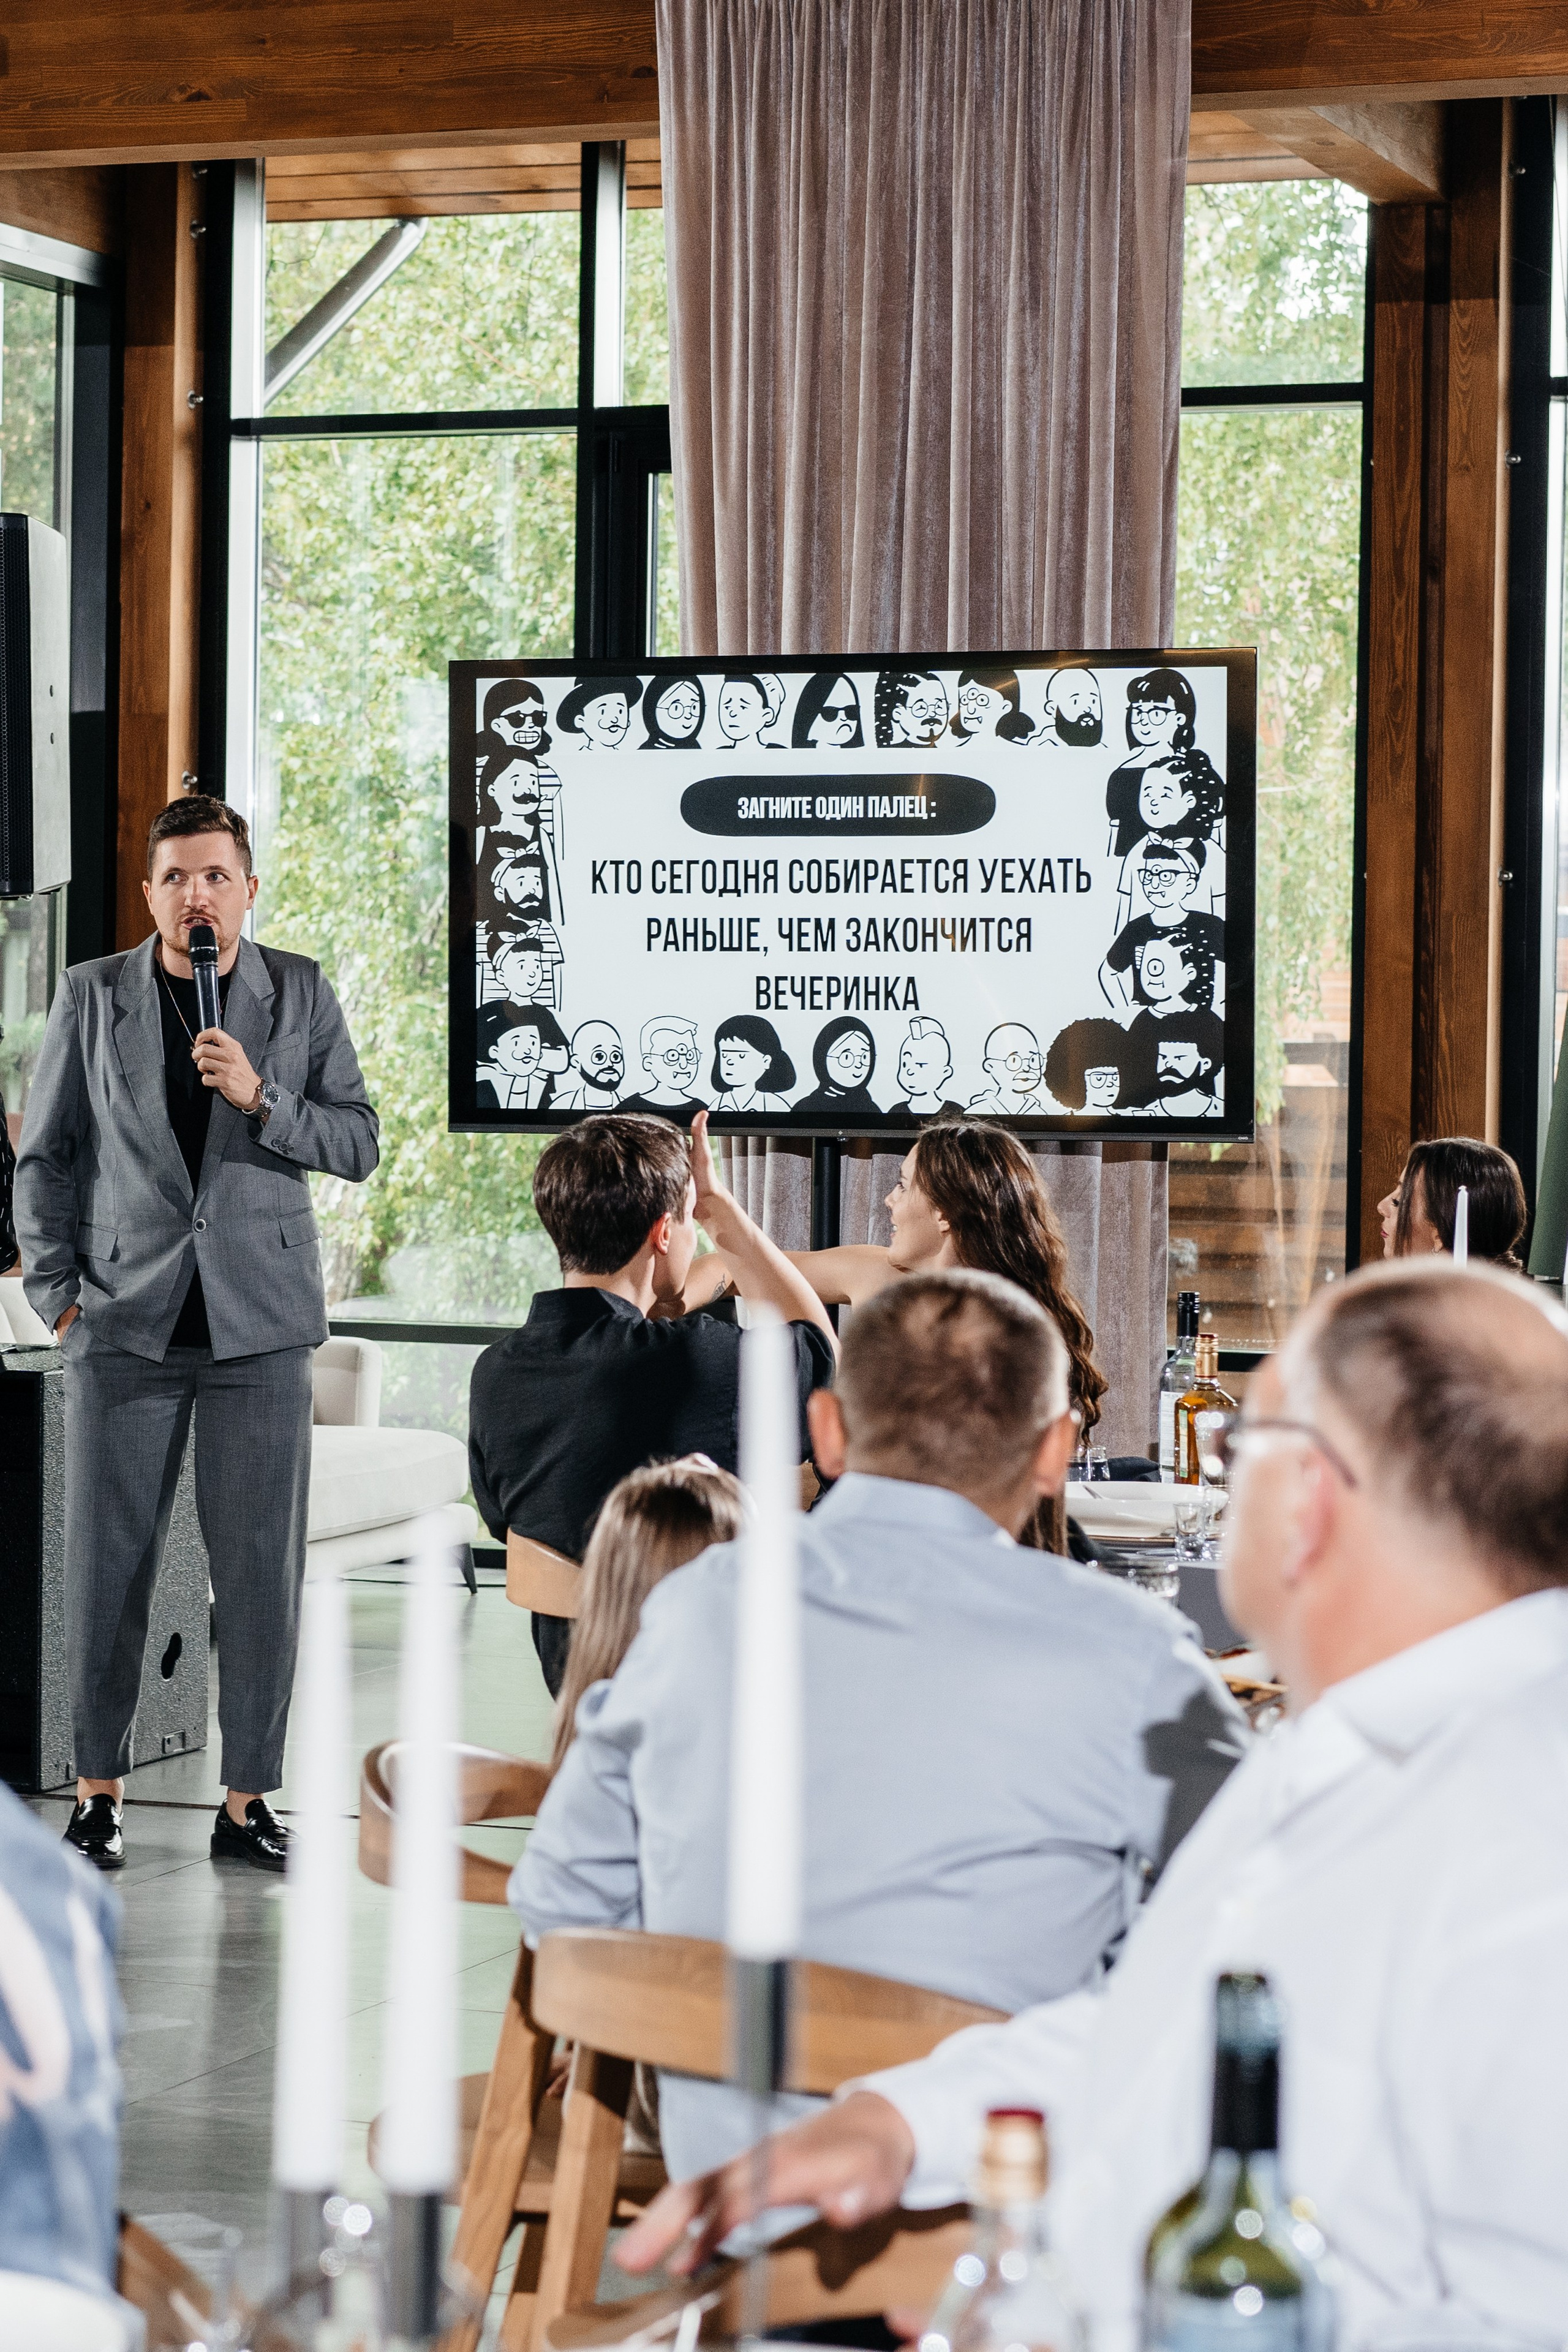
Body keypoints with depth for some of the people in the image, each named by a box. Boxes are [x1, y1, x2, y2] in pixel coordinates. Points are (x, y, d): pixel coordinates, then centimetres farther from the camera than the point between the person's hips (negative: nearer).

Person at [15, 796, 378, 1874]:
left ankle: (249, 1801, 10)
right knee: (107, 1567, 1)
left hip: (260, 1320, 0)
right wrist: (59, 1292, 1)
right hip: (128, 1322, 0)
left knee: (263, 1570, 1)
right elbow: (47, 1155, 9)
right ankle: (101, 1792, 14)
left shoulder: (301, 993, 5)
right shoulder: (94, 995, 4)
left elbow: (358, 1144, 3)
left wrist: (261, 1098, -13)